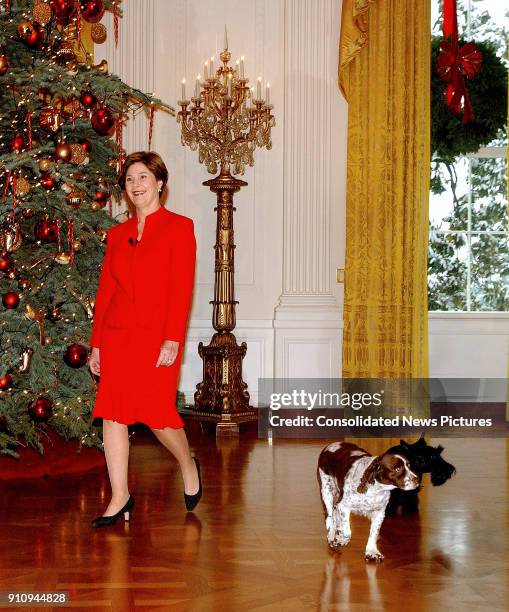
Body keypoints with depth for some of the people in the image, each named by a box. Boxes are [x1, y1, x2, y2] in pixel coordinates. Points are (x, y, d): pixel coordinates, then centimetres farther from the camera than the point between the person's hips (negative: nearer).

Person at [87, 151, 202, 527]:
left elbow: (182, 288, -8)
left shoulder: (178, 227, -1)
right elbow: (105, 289, 13)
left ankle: (188, 464, 27)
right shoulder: (117, 234, 13)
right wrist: (96, 343, 10)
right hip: (116, 336, 5)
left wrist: (173, 340, -15)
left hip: (157, 337, -5)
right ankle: (120, 498, 14)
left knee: (157, 413, -4)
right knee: (113, 414, 3)